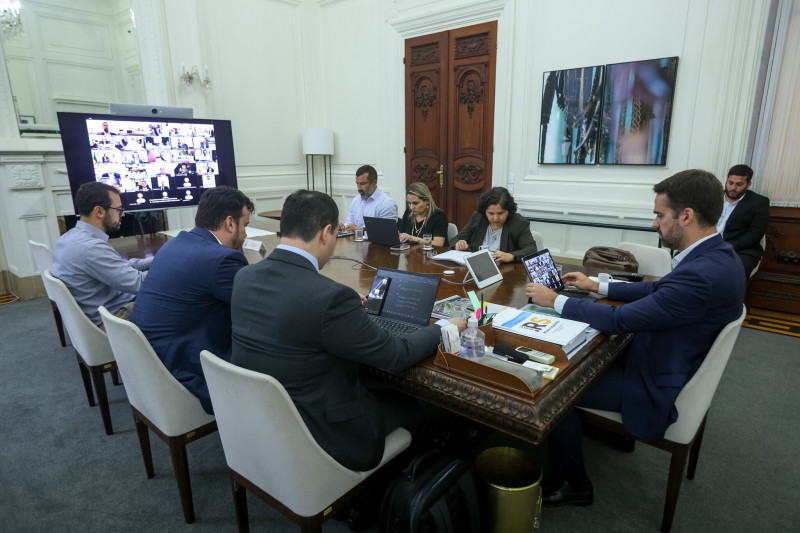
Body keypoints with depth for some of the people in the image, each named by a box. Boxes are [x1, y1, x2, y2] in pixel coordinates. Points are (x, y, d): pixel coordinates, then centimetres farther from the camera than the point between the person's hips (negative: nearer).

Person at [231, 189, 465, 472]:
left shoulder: (244, 278, -7)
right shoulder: (330, 296, -30)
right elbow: (396, 355, -18)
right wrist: (443, 327, 0)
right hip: (315, 438, -7)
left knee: (372, 388, 26)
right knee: (406, 402, 18)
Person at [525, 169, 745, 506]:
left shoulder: (701, 274, -33)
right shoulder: (717, 254, -1)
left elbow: (619, 320, -28)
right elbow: (656, 289, 13)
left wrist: (554, 300, -18)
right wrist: (596, 286, 13)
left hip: (658, 389, -10)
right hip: (679, 366, 10)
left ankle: (573, 485, 13)